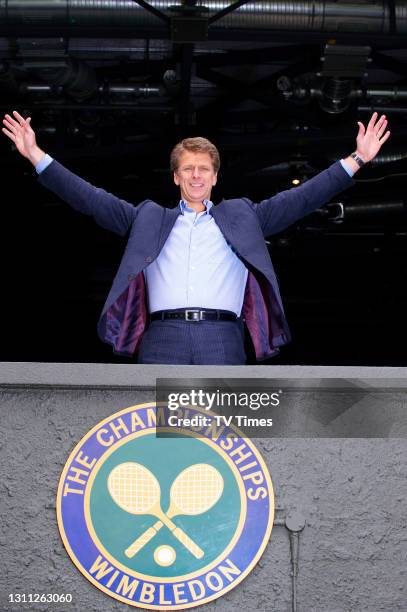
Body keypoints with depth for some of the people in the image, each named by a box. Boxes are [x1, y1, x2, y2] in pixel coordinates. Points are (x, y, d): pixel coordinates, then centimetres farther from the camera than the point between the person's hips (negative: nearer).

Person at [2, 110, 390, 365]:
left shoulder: (241, 216, 22)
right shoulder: (149, 218, 22)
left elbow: (300, 199, 18)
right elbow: (91, 199, 18)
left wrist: (356, 160, 12)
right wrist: (37, 156, 11)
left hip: (222, 341, 0)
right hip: (162, 341, 0)